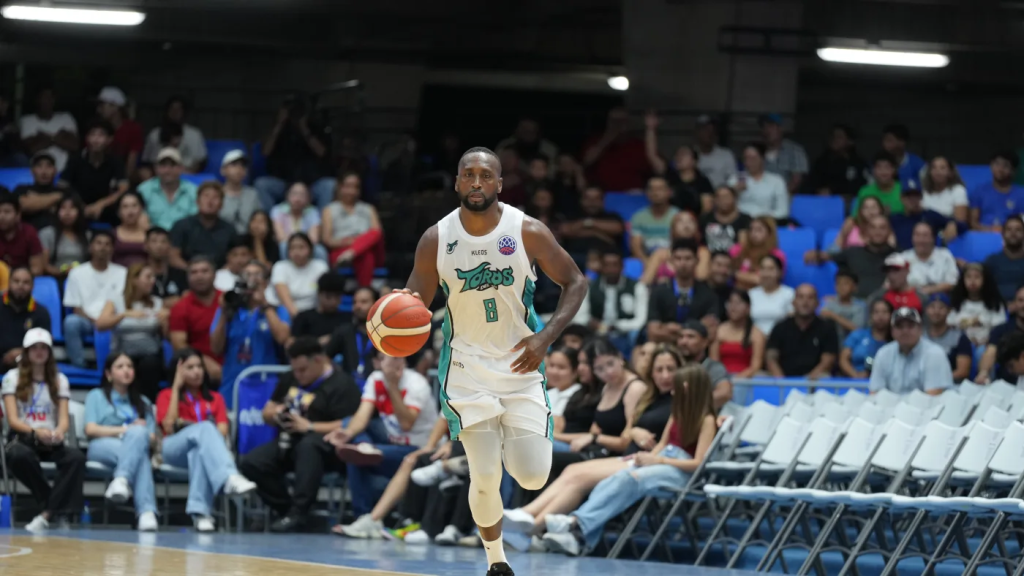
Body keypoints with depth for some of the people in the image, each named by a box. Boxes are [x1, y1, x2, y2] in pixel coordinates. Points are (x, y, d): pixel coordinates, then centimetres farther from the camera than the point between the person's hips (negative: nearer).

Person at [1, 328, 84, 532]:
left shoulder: (59, 380, 14)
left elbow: (64, 418, 4)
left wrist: (59, 431, -22)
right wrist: (35, 432, -26)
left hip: (51, 441, 2)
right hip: (23, 438, -2)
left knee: (77, 457, -33)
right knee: (19, 456, -41)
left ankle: (48, 515, -34)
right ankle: (56, 508, -28)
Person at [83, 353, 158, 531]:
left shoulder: (143, 402, 32)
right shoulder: (96, 396, 24)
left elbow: (152, 438, 17)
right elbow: (90, 429, 6)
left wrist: (135, 432, -8)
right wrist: (126, 430, -5)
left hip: (138, 444, 2)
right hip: (102, 447, -2)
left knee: (139, 434, -40)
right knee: (140, 455, -39)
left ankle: (121, 480, -62)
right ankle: (146, 511, -56)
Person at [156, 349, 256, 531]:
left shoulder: (215, 398, 25)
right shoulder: (166, 395, 22)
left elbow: (223, 430, 5)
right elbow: (169, 426, -1)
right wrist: (176, 387, 5)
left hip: (202, 446, 2)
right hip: (173, 449, -2)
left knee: (199, 451, -41)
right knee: (205, 427, -37)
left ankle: (199, 511, -55)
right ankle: (230, 478, -63)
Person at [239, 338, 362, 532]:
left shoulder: (341, 384, -5)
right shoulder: (290, 380, 21)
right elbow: (267, 412, 28)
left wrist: (309, 427, -21)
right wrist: (274, 413, 3)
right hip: (290, 444, 7)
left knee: (308, 445, -42)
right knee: (251, 463, -19)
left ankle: (297, 513, -42)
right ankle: (285, 510, -10)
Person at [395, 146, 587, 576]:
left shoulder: (528, 233, -11)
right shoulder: (437, 240, -7)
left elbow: (575, 283, -1)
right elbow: (414, 303, 3)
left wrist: (545, 338, -14)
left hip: (520, 366, 0)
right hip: (468, 373, 0)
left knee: (533, 478, -10)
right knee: (484, 481, -6)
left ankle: (511, 444, 27)